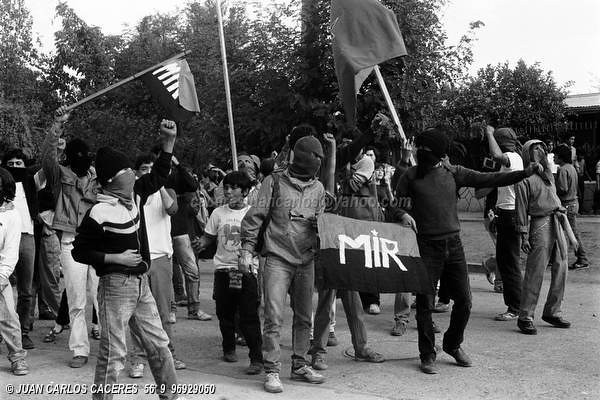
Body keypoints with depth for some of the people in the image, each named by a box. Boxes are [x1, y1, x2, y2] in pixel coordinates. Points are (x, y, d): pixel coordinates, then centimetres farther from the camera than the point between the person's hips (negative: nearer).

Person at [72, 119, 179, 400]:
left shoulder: (136, 196, 4)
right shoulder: (99, 213, -16)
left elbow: (158, 176, 19)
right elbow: (79, 252, -11)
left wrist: (169, 142, 10)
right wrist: (116, 258, -16)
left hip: (141, 284, 8)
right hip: (116, 286, -8)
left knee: (159, 344, 14)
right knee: (113, 352, -2)